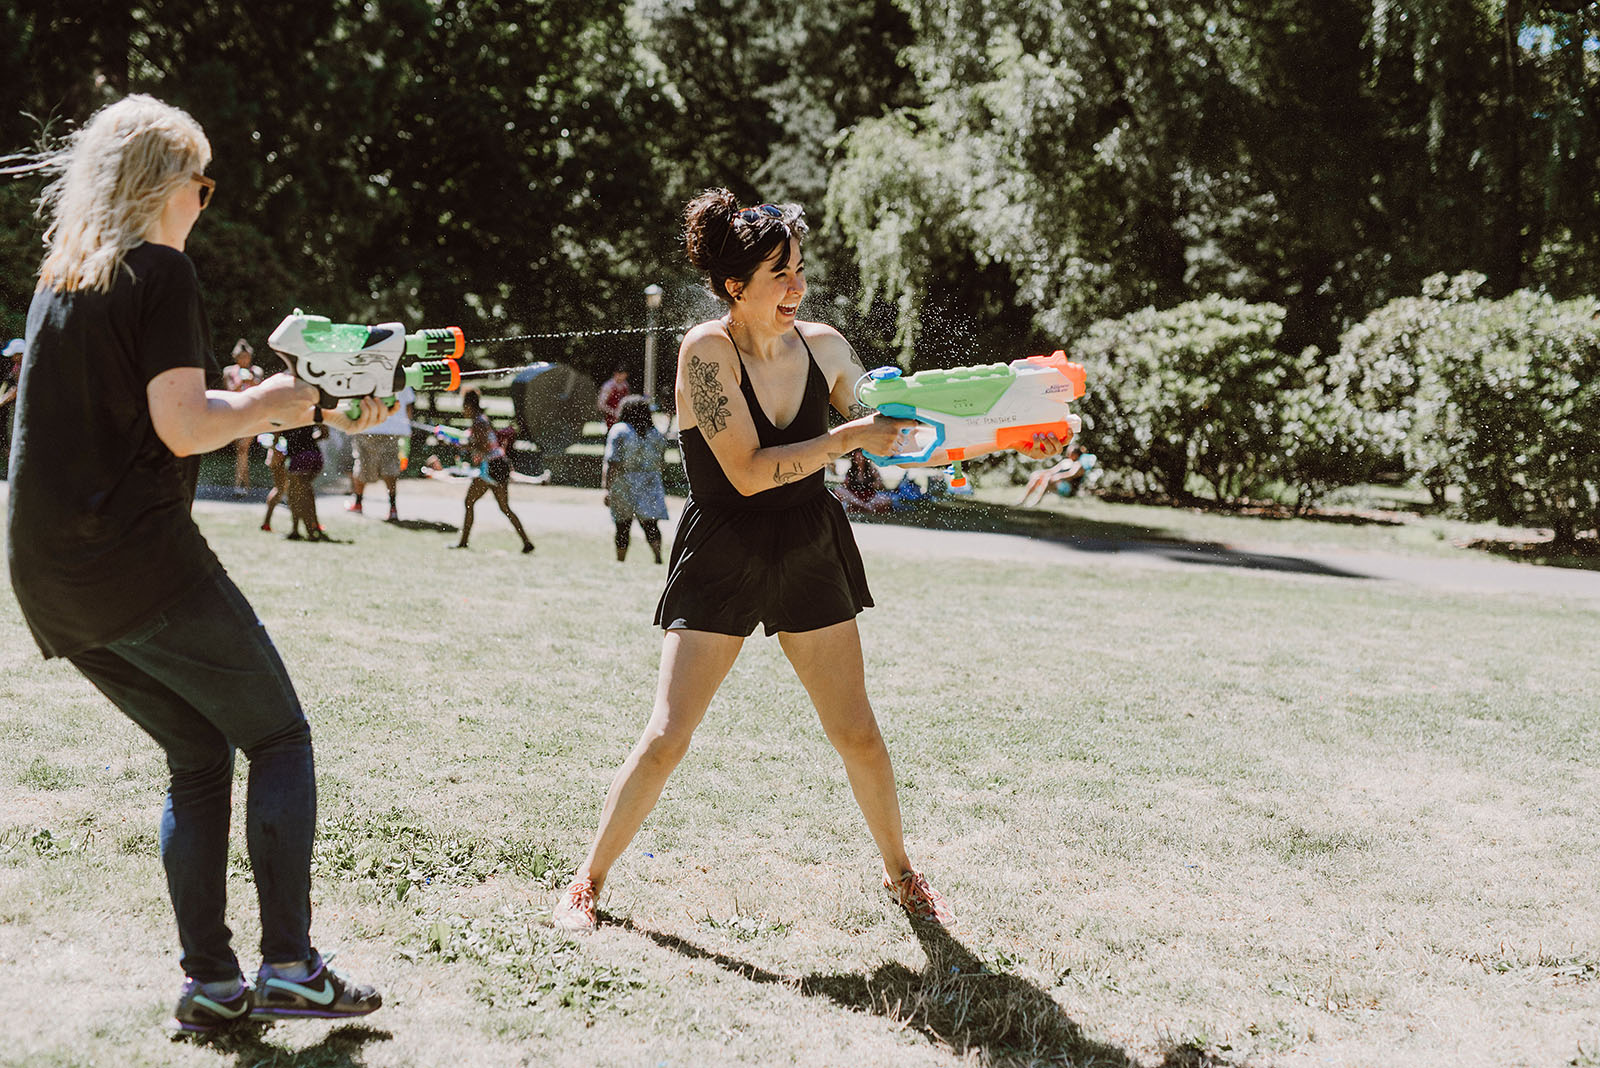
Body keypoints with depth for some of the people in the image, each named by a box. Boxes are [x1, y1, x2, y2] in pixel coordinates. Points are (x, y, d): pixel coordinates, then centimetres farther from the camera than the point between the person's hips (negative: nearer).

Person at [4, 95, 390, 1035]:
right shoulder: (161, 272, -8)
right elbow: (183, 430, -16)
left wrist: (310, 411, 22)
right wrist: (269, 402, 2)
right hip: (140, 562, -8)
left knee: (199, 756, 16)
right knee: (280, 738, 4)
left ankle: (210, 980, 12)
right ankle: (288, 965, 1)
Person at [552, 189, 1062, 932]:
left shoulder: (822, 345, -3)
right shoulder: (705, 350, -17)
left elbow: (885, 431, 13)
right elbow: (749, 472, -24)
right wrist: (846, 438, -23)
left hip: (810, 553, 4)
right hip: (721, 557, -4)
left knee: (857, 735, 8)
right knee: (666, 737, -6)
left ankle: (900, 872, 29)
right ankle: (587, 882, 12)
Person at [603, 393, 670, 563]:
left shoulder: (618, 431, -5)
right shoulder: (656, 435, 6)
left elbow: (611, 463, -12)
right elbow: (661, 462, 15)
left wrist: (607, 487, -13)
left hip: (622, 486, -2)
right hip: (649, 485, 2)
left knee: (622, 528, 9)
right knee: (651, 524, -3)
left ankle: (620, 560, 16)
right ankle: (658, 555, -21)